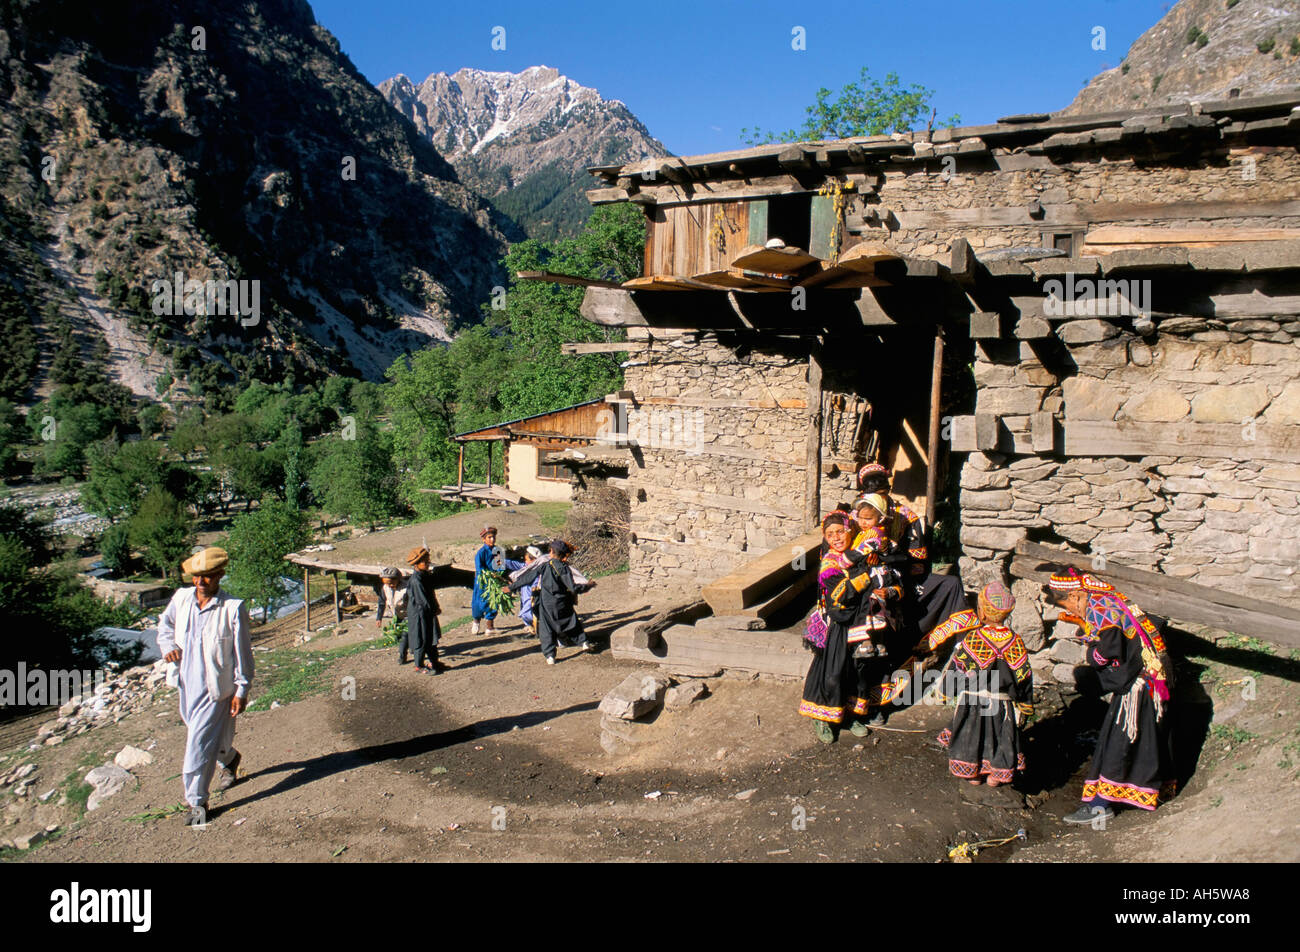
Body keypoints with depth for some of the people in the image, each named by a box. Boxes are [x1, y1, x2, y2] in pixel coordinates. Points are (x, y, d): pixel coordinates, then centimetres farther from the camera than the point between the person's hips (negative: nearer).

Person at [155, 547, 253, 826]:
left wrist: (241, 690, -9)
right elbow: (165, 624, 17)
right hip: (187, 685, 6)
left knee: (199, 744, -6)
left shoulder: (233, 608, -18)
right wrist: (168, 646, -4)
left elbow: (242, 652, -12)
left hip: (216, 688, -6)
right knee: (213, 739, 23)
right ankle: (229, 760, 52)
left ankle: (196, 801, 8)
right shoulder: (181, 598, -3)